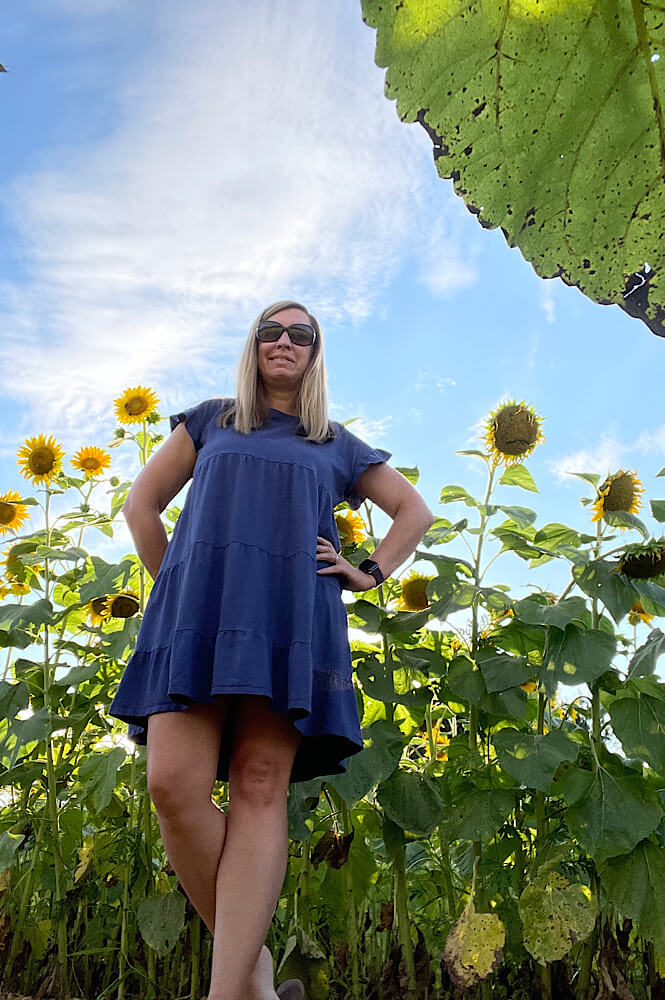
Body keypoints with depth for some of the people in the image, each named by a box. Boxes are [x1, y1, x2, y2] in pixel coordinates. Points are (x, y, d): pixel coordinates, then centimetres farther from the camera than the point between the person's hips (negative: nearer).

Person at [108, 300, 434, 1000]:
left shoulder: (337, 445, 22)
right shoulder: (210, 421, 23)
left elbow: (414, 510, 27)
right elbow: (141, 504, 22)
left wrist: (370, 573, 13)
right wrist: (171, 589, 13)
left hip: (291, 618, 0)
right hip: (199, 611, 1)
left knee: (260, 790, -10)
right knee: (174, 784, -14)